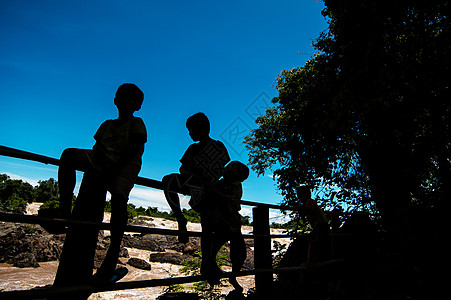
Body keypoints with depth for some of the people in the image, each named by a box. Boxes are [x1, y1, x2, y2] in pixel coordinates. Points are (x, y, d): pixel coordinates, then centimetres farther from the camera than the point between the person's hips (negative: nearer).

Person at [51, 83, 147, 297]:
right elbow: (96, 147, 15)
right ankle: (64, 209, -17)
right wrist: (100, 154, -10)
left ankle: (112, 258, -16)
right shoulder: (107, 124, 26)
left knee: (118, 198, -23)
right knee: (69, 154, -17)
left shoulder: (136, 123, 8)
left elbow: (133, 150, -6)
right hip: (101, 164, 5)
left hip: (124, 166, -5)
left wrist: (114, 168, -18)